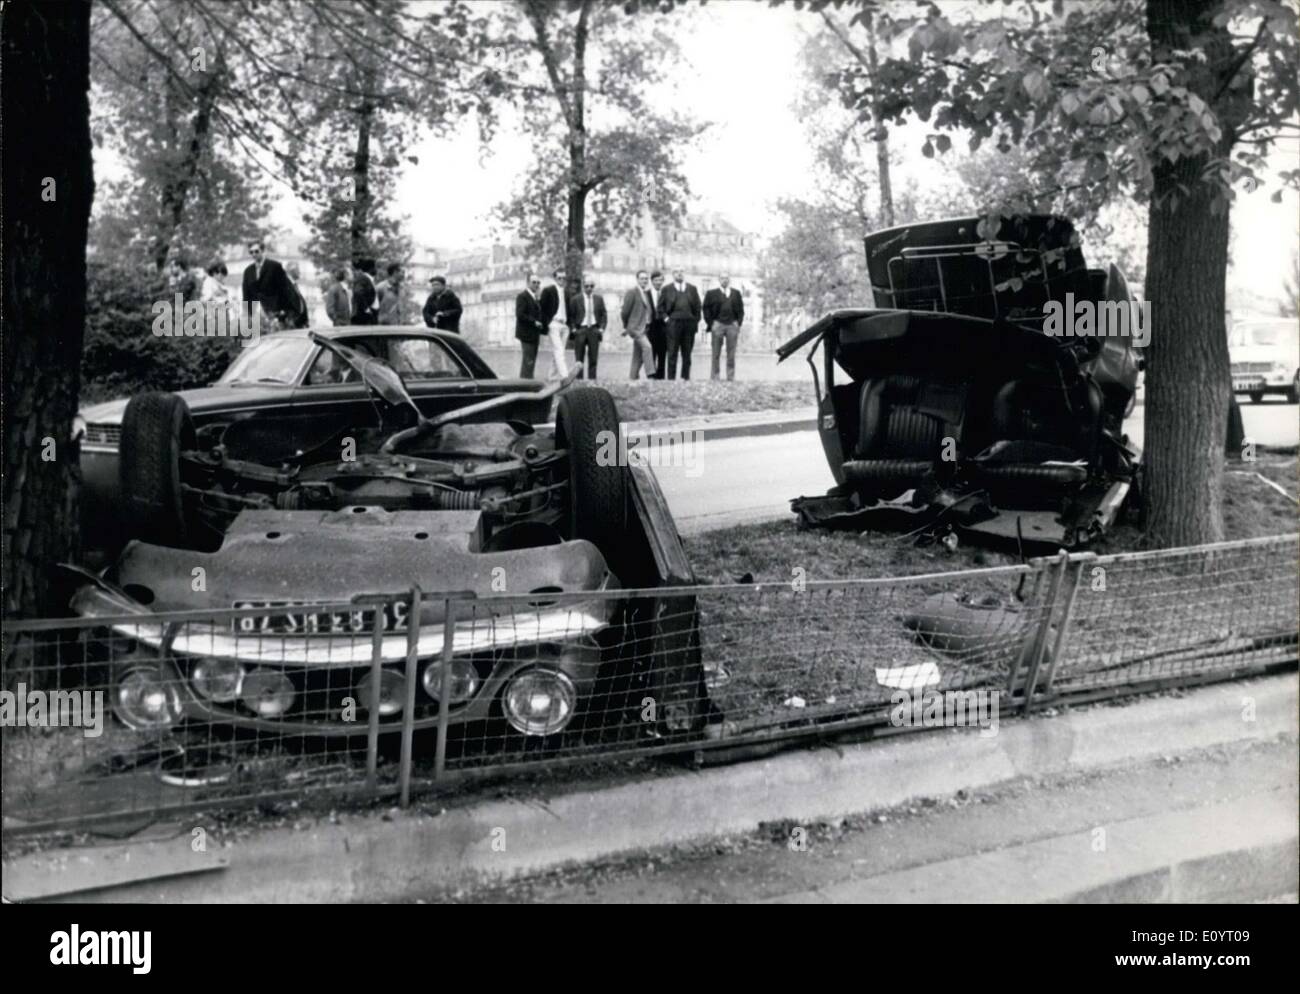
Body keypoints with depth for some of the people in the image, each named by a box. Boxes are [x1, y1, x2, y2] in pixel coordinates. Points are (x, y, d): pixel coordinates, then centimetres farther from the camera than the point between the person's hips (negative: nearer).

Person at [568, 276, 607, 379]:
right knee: (579, 358, -1)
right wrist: (573, 328, -6)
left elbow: (604, 314, 10)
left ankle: (592, 380, 5)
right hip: (580, 330, -2)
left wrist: (602, 328, -1)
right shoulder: (575, 299, 2)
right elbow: (571, 316, 4)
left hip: (594, 330, 2)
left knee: (593, 357, 1)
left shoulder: (599, 299, 8)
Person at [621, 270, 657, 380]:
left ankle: (632, 377, 17)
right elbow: (625, 311, -4)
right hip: (635, 327, -8)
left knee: (638, 356, 10)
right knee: (646, 346, -23)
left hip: (644, 328, 8)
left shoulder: (647, 293, 15)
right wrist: (625, 326, 1)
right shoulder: (632, 293, -6)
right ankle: (650, 375, -26)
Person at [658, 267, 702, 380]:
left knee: (687, 353, 5)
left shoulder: (692, 288, 13)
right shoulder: (667, 289, 8)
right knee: (672, 352, -3)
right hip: (673, 323, -2)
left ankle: (686, 377, 10)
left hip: (689, 323, 2)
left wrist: (696, 321, 4)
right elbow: (661, 306, 9)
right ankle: (671, 378, -1)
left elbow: (697, 306, 12)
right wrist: (665, 317, -3)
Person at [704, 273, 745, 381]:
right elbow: (706, 309, 2)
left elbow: (741, 309, 12)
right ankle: (714, 376, 3)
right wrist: (711, 324, -6)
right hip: (717, 324, -2)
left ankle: (731, 377, 5)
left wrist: (739, 322, 1)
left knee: (731, 354, 2)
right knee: (716, 353, 0)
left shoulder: (736, 293, 13)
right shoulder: (711, 293, 5)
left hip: (732, 325, 2)